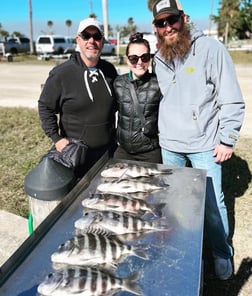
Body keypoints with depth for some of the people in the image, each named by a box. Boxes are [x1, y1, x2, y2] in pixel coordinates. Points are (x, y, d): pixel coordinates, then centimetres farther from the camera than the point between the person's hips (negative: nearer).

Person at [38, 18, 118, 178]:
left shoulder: (109, 69, 4)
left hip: (108, 151, 4)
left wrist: (113, 133, 11)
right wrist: (56, 138, -10)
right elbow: (45, 107, -3)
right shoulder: (61, 73, -11)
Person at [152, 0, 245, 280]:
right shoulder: (158, 58, 5)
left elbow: (232, 100, -10)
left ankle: (222, 254, 29)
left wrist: (227, 139, -12)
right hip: (168, 144, 5)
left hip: (204, 144, -4)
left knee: (212, 204, 4)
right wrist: (164, 130, 15)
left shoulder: (211, 49, -11)